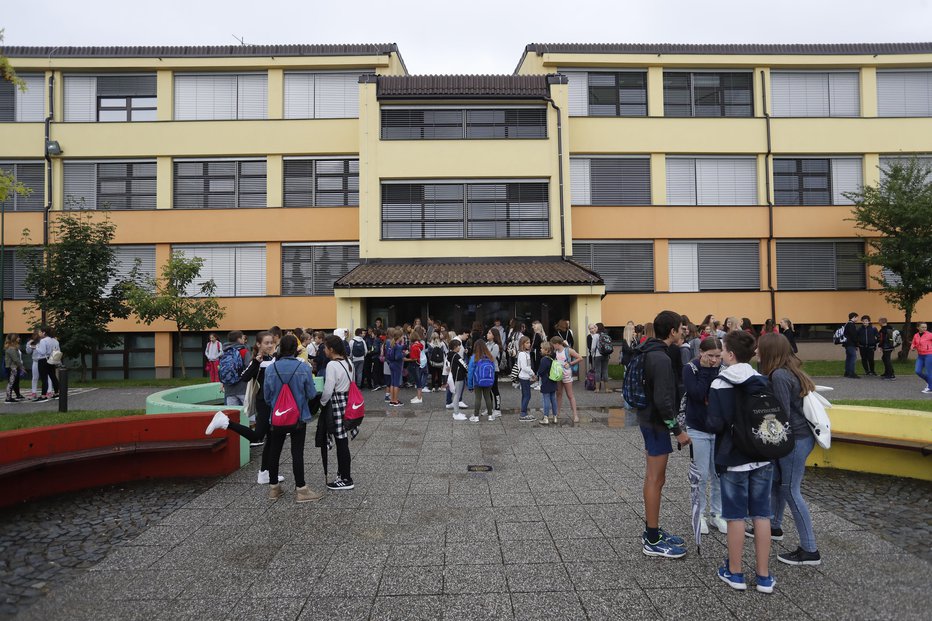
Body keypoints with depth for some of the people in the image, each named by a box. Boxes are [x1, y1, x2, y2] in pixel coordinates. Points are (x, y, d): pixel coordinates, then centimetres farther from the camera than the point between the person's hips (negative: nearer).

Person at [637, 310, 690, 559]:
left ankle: (652, 530, 29)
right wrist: (678, 430, -19)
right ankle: (653, 541, 8)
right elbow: (662, 400, -26)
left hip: (649, 420, 10)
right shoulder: (661, 358, -22)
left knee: (653, 477, 17)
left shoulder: (651, 353, 9)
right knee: (656, 479, -2)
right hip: (656, 423, -10)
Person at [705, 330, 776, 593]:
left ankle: (735, 572, 20)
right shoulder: (763, 382, -1)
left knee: (736, 515, 7)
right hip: (763, 457, 4)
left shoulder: (719, 385, -16)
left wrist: (708, 419, 2)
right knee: (761, 514, 11)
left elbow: (714, 425, -18)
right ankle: (764, 576, 19)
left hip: (733, 459, -4)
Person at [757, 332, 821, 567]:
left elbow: (783, 414, -22)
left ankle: (810, 551, 8)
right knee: (775, 481, 21)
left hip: (795, 439, -10)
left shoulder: (779, 376, -22)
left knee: (790, 490, -1)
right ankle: (774, 527, 39)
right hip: (796, 435, 10)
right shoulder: (789, 371, 8)